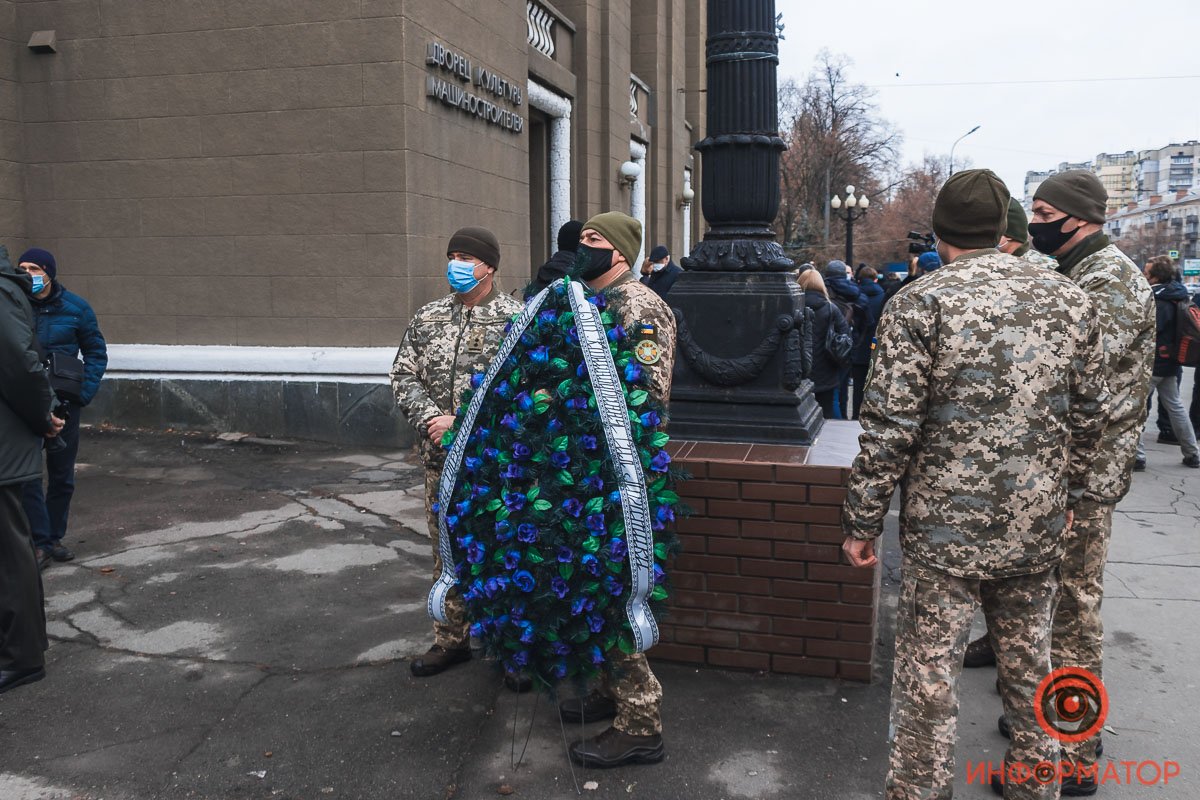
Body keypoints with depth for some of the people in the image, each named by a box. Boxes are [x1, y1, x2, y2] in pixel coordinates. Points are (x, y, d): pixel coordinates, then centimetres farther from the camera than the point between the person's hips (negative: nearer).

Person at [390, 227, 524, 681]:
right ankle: (451, 640, 29)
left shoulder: (516, 319, -4)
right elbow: (403, 376, 9)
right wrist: (430, 419, -10)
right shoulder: (428, 318, 10)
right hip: (441, 460, 5)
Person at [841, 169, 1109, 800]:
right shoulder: (1068, 300, 3)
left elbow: (890, 428, -14)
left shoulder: (919, 303, -11)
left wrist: (862, 521, -6)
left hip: (945, 527, -4)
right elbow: (1087, 417, 9)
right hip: (1038, 527, 5)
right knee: (1029, 664, 20)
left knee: (928, 676, 5)